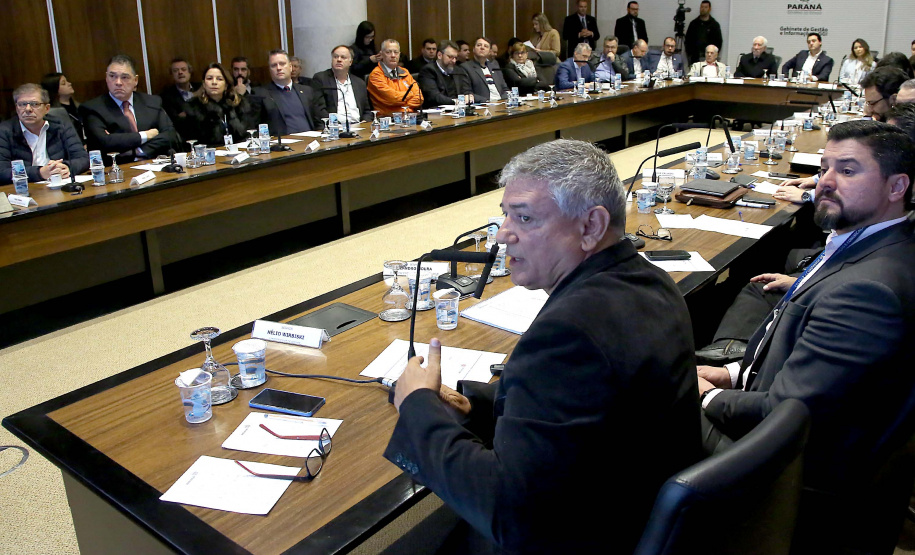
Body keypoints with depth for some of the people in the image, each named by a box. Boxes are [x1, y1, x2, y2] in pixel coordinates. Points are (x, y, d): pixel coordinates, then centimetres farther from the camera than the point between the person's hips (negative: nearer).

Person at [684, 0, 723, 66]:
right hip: (694, 58, 2)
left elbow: (719, 41, 5)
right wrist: (689, 54, 2)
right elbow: (687, 40, 12)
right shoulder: (693, 23, 11)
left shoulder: (715, 25, 5)